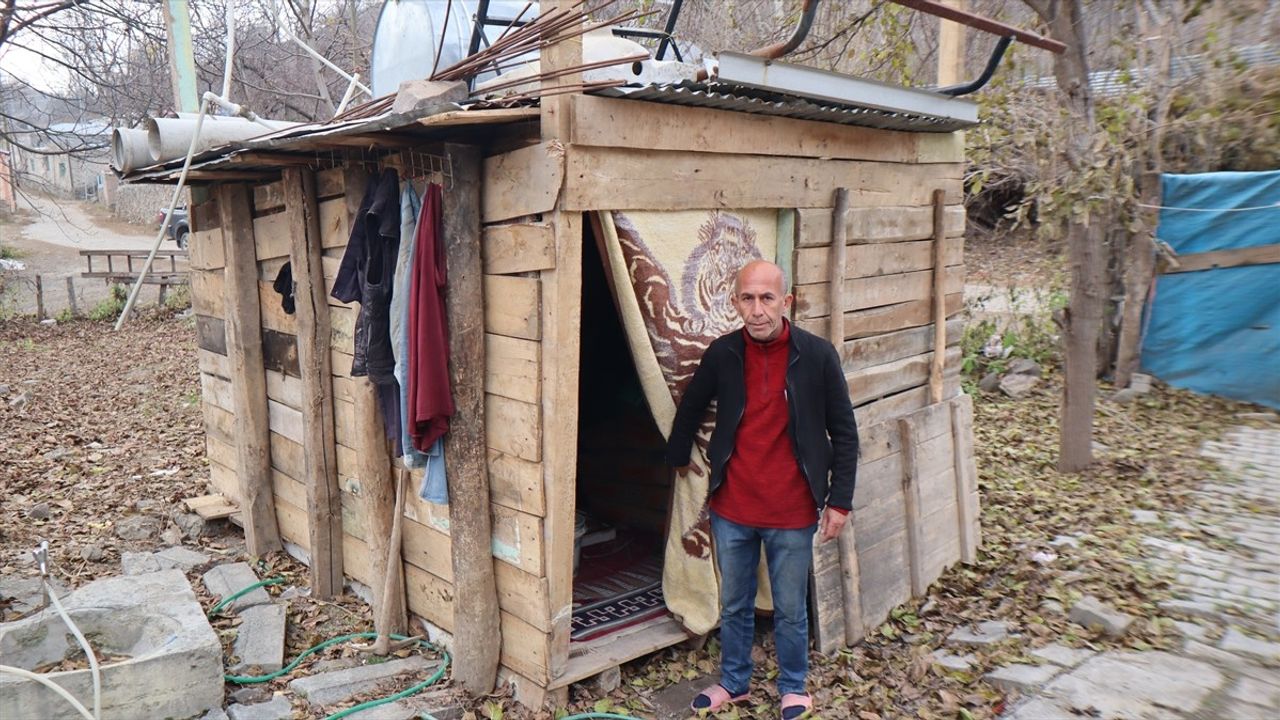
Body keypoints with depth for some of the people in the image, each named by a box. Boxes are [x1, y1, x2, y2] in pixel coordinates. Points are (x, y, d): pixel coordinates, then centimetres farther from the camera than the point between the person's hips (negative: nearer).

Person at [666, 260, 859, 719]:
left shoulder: (817, 355, -11)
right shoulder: (722, 353, -5)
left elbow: (844, 433, -4)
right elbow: (691, 408, 13)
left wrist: (840, 501, -4)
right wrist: (678, 458, 21)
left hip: (792, 512, -2)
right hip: (731, 508, 2)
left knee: (790, 610, 14)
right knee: (734, 605, 19)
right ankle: (734, 682, 40)